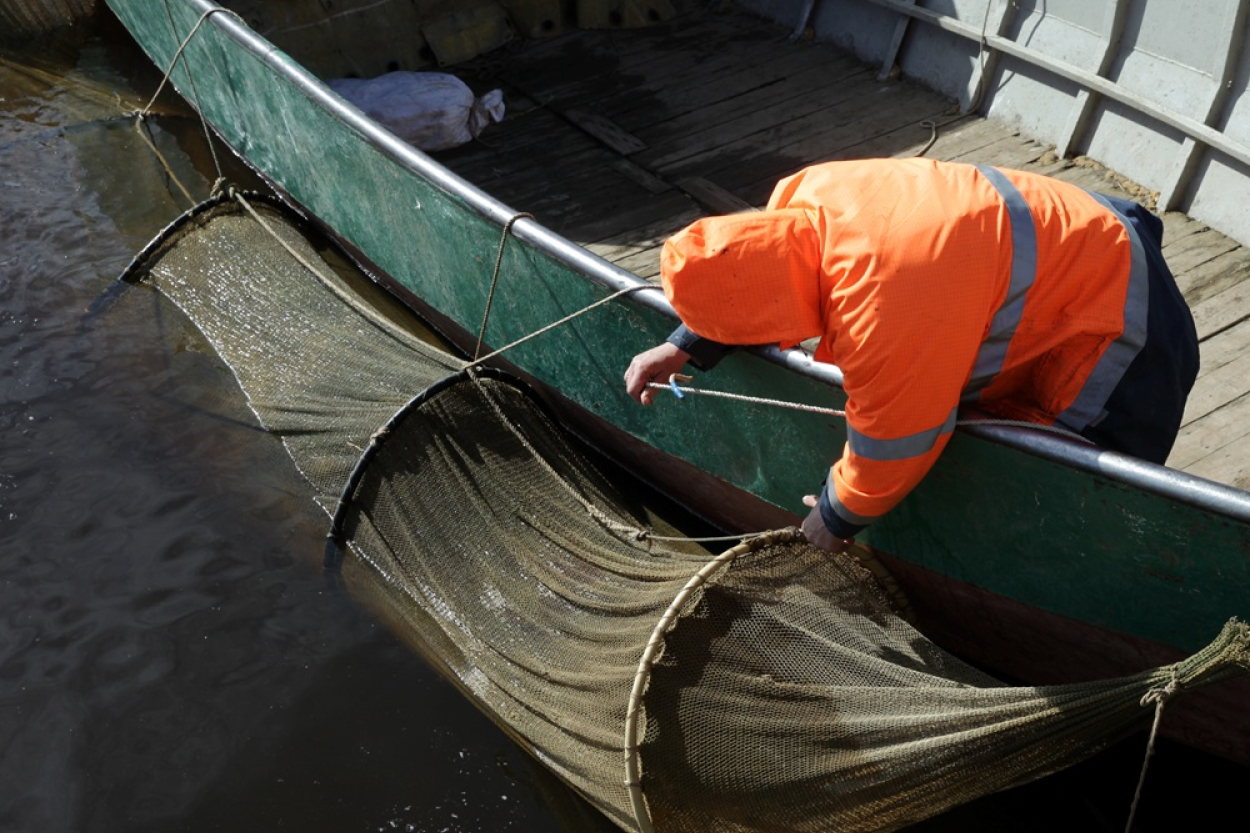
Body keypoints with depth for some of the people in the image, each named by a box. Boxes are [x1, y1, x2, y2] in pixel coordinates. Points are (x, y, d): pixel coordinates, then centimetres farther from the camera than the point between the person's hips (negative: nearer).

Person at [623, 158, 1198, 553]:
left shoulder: (882, 314, -42)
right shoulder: (800, 194, -17)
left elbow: (888, 452, -26)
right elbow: (750, 284, 7)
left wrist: (833, 522, -8)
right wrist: (684, 348, 0)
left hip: (1109, 329, -9)